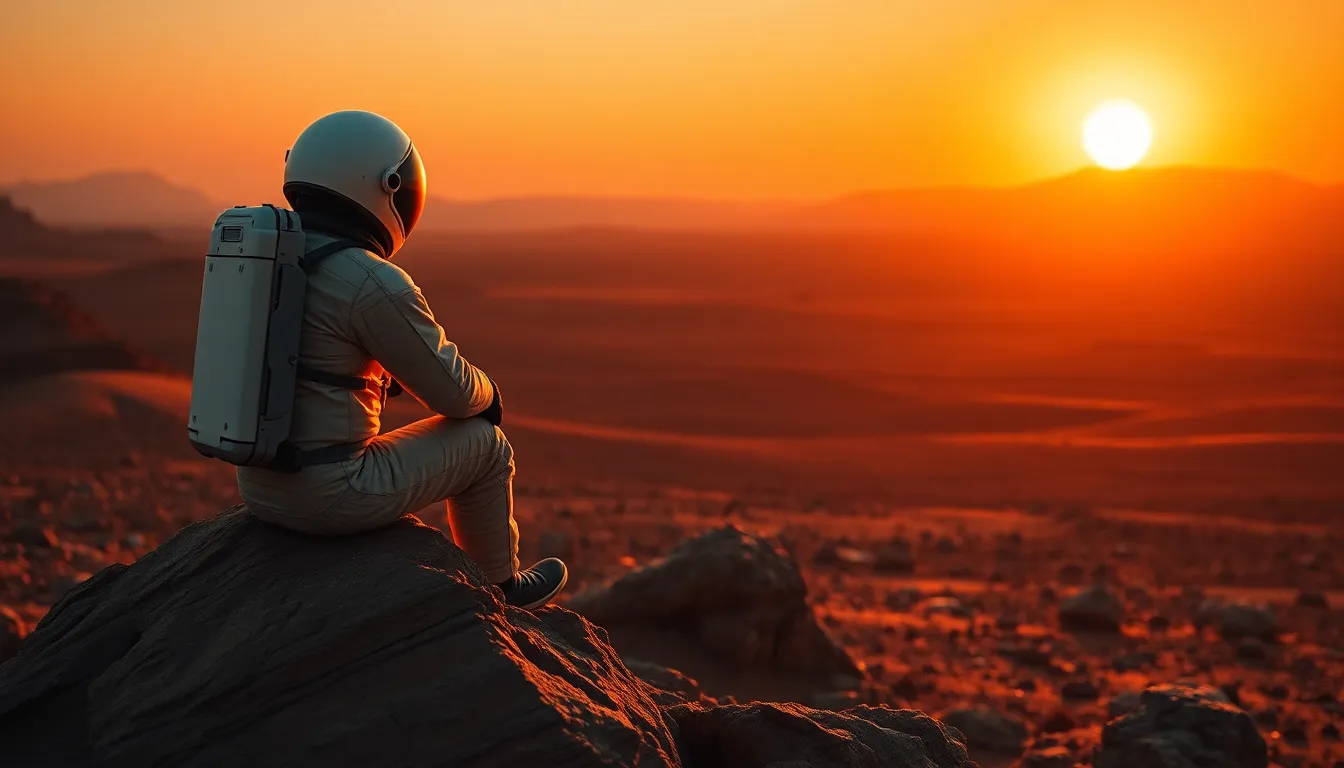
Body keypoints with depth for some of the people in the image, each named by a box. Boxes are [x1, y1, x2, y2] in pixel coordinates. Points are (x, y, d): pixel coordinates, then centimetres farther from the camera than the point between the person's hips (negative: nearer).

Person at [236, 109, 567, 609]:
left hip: (257, 486, 8)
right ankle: (500, 586, 34)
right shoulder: (377, 285, -19)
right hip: (329, 495, -8)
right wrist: (487, 394, 13)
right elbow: (454, 393, -9)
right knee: (483, 446, 13)